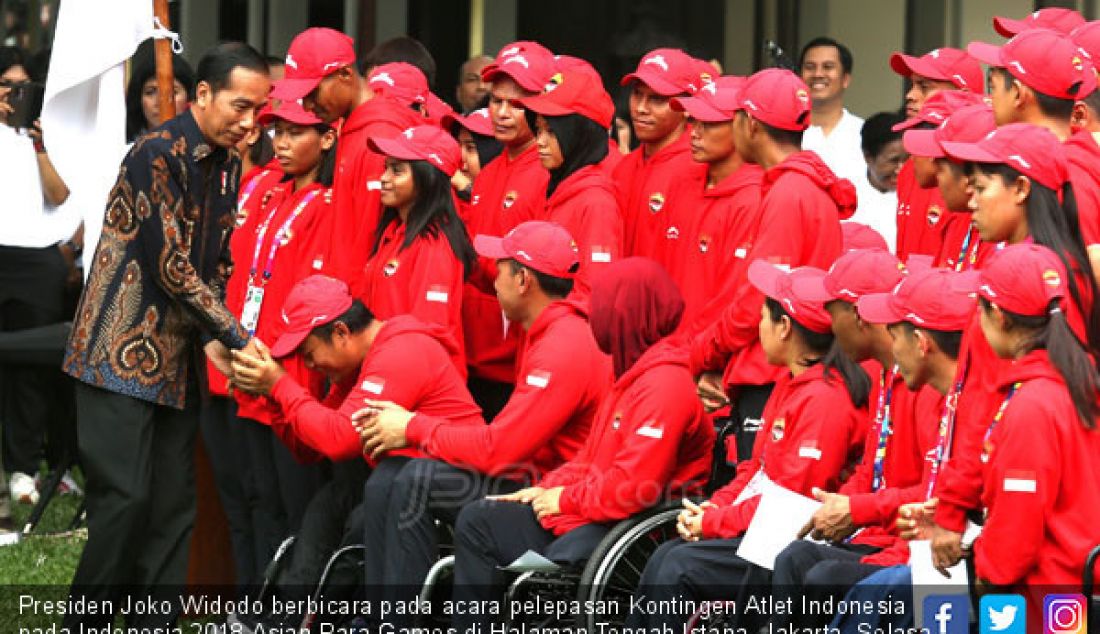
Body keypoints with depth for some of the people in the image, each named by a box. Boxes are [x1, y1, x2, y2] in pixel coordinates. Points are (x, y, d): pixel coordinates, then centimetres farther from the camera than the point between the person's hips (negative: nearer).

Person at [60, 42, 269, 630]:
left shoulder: (226, 164, 10)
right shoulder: (157, 155, -15)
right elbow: (171, 265, -19)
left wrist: (213, 338, -3)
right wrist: (234, 336, -15)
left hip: (176, 358, 8)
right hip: (122, 352, -8)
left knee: (174, 506, 4)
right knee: (125, 499, -13)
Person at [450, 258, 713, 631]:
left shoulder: (665, 385, -18)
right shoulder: (633, 373, 17)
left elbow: (632, 487, -24)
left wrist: (565, 500, -12)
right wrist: (547, 489, 7)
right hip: (589, 512, 11)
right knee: (477, 522, 11)